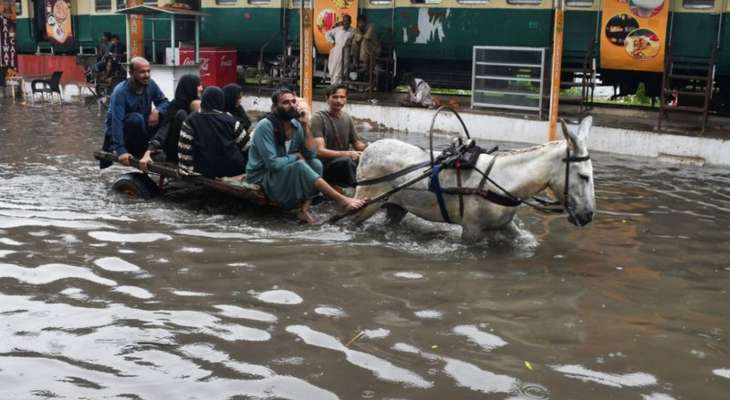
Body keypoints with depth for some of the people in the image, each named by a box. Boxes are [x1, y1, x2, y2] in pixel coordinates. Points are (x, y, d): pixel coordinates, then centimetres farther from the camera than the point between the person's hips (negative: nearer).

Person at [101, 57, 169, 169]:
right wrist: (121, 151, -43)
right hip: (121, 131, -5)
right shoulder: (121, 92, -26)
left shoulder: (150, 84, -8)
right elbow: (117, 122, -33)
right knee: (136, 118, -36)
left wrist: (157, 111, -27)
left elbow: (164, 102, -1)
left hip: (141, 128, 6)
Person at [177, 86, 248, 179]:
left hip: (207, 171, 1)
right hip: (234, 170, -1)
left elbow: (184, 149, -9)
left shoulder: (191, 121, -3)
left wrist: (186, 171, -4)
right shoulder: (230, 121, -1)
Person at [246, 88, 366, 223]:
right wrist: (296, 156, -10)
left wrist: (305, 125, -15)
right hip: (262, 180, -7)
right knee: (299, 166, -30)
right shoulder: (265, 126, -20)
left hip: (288, 175, 7)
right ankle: (342, 200, -27)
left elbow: (311, 154, -8)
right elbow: (273, 163, -25)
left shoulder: (296, 125, 0)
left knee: (315, 164, -16)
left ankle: (304, 209, -25)